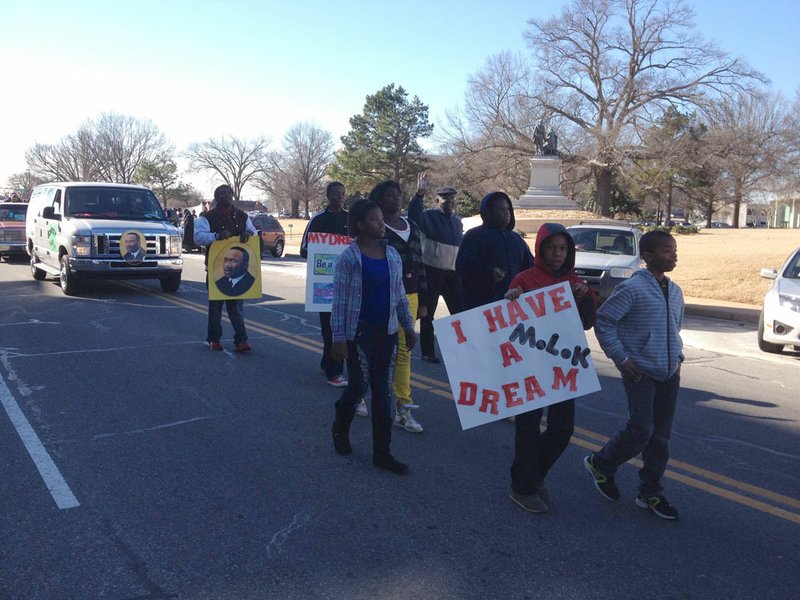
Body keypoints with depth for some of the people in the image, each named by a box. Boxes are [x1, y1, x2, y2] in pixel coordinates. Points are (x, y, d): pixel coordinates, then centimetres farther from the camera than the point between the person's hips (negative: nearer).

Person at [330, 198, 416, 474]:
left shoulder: (392, 254, 6)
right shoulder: (348, 257, -10)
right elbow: (339, 300, -11)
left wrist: (408, 326, 12)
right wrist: (339, 337, -14)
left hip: (387, 330, 5)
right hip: (359, 332, -5)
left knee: (383, 390, 7)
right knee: (358, 385, 3)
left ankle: (382, 452, 15)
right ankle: (340, 428, 35)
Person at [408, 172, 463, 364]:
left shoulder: (457, 220, 15)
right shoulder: (429, 216, -5)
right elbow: (413, 215, -26)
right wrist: (419, 194, -38)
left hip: (453, 273, 6)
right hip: (431, 272, -6)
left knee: (459, 312, 7)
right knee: (428, 314, 3)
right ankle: (427, 352, 12)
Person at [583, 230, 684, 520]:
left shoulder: (675, 291, 10)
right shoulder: (632, 288, -14)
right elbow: (603, 321, -13)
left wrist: (677, 359, 13)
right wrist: (620, 358, -13)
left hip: (669, 375, 7)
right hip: (641, 373, -7)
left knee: (661, 436, 10)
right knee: (641, 430, -12)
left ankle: (650, 493, 23)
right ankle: (601, 464, 16)